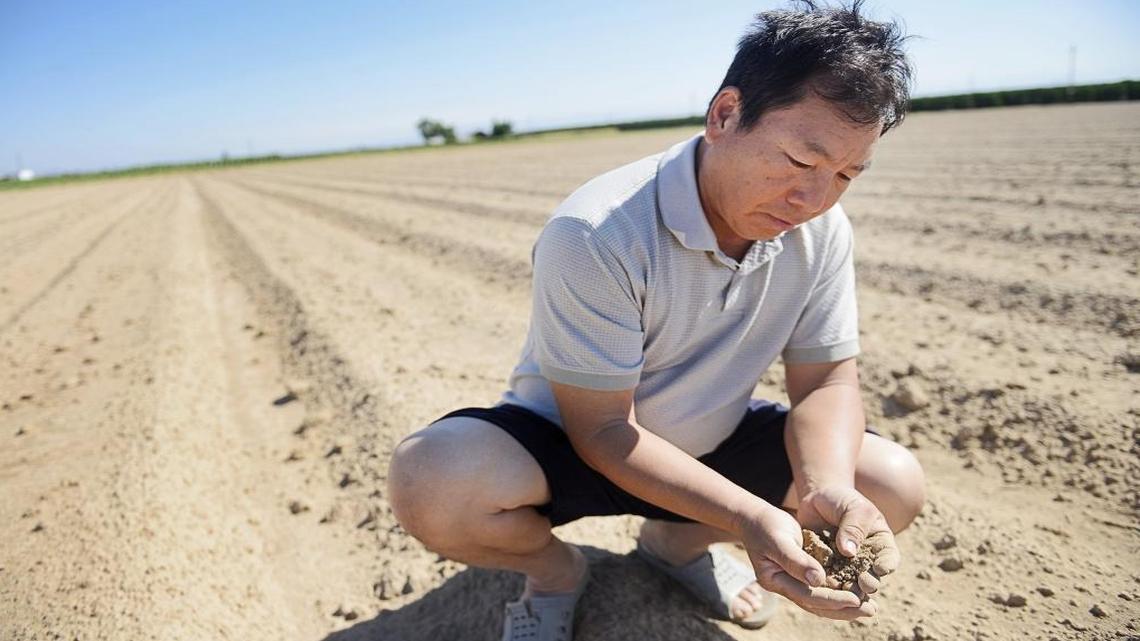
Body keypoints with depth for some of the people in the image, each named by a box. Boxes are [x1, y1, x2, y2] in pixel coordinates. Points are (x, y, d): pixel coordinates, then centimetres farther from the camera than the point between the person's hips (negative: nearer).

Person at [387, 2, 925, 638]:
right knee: (433, 483, -33)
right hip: (568, 442, -4)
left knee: (894, 485, -12)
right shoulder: (595, 234, -30)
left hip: (712, 443, 5)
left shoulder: (824, 233, -12)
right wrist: (750, 516, -35)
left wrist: (827, 487, -29)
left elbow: (826, 380, -7)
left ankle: (680, 540, 11)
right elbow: (600, 428, -25)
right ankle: (556, 570, 3)